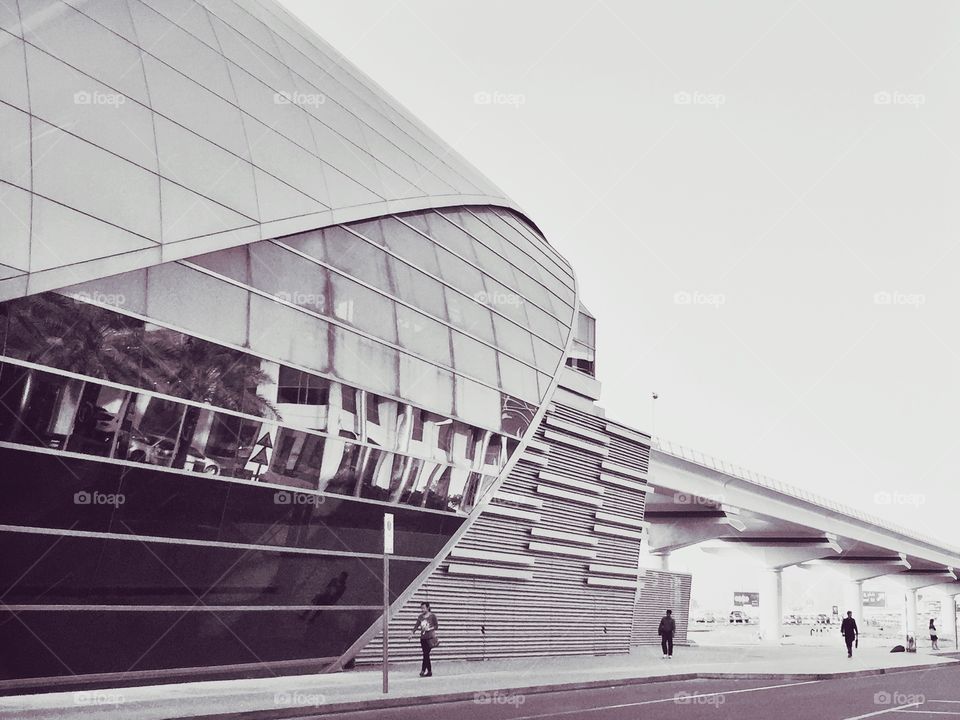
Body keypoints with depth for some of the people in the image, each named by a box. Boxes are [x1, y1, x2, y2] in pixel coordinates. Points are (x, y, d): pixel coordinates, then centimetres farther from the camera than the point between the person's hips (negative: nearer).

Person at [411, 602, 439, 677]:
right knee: (426, 655, 6)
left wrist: (429, 628, -14)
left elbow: (436, 626, 0)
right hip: (423, 637, 5)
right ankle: (429, 672, 12)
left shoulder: (432, 616, -2)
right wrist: (412, 633, -9)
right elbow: (417, 626, 5)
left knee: (426, 654, -13)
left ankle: (423, 670, -14)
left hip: (430, 637, -5)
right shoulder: (420, 617, 11)